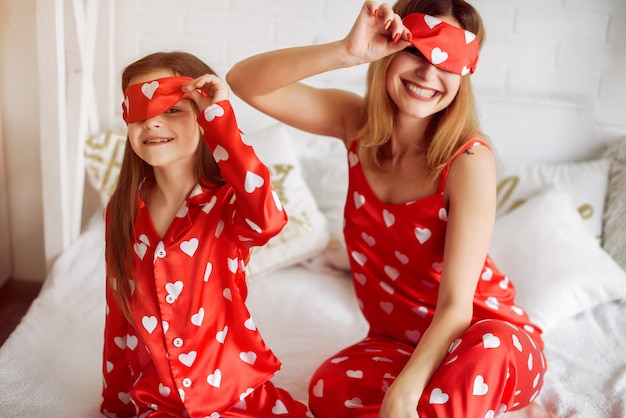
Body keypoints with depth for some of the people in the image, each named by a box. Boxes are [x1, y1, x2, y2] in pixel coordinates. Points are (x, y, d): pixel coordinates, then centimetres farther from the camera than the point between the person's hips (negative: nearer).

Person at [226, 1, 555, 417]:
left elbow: (456, 305, -24)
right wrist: (346, 52, -32)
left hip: (492, 342, -5)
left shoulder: (469, 159, -21)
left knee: (483, 352, -42)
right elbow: (244, 81, -18)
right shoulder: (357, 124, -7)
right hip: (399, 340, 5)